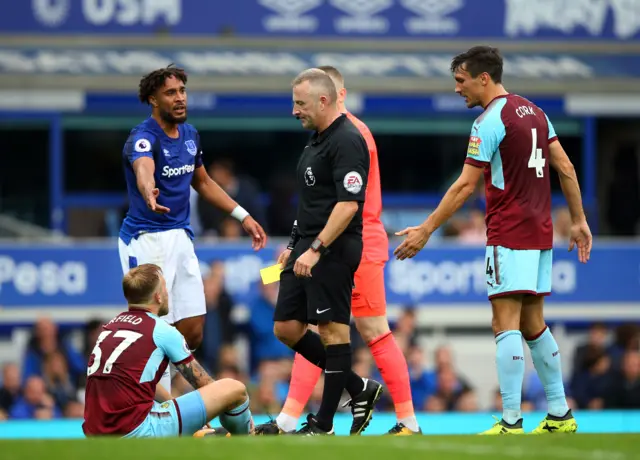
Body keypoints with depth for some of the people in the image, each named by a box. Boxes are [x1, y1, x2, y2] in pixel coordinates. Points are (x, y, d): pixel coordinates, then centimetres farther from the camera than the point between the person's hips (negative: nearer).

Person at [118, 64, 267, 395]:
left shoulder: (190, 134, 8)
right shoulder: (143, 138, -17)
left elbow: (203, 182, 25)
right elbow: (144, 169, -41)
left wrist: (243, 216, 18)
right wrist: (149, 194, -64)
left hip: (180, 238, 8)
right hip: (146, 240, -8)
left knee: (192, 333, 5)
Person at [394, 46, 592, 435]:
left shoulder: (489, 122, -12)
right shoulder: (535, 113, 12)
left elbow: (465, 186, -14)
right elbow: (566, 168, 13)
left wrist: (426, 230, -10)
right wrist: (579, 221, 19)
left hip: (509, 235, -8)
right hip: (541, 233, 8)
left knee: (506, 325, -10)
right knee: (533, 326, 14)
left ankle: (511, 423, -16)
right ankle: (560, 415, 16)